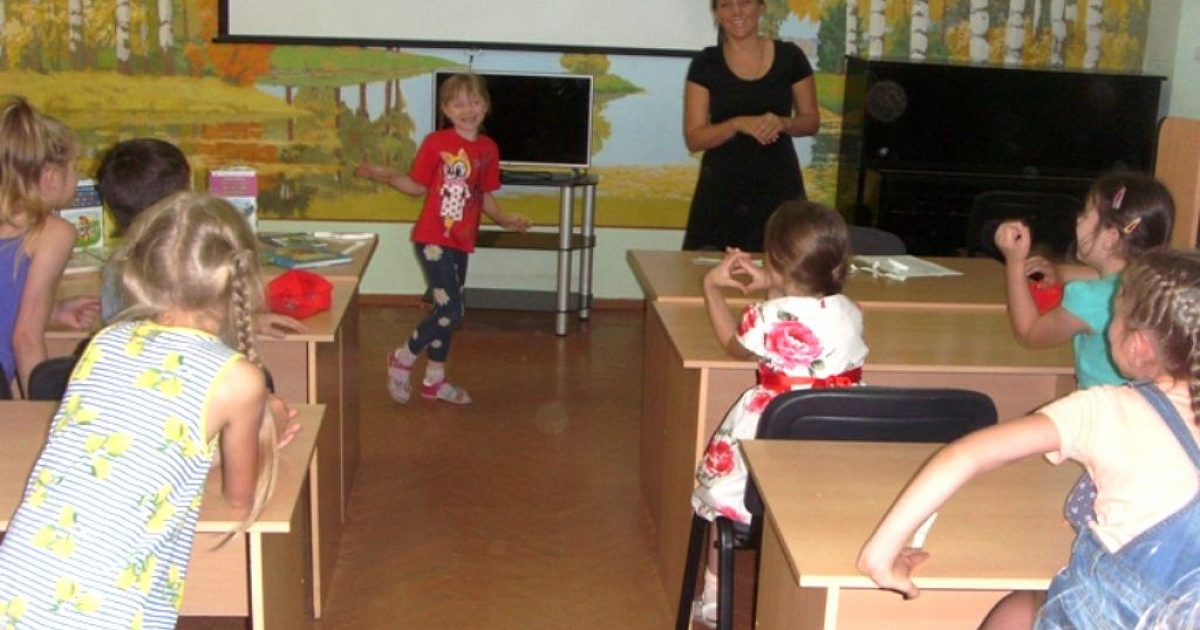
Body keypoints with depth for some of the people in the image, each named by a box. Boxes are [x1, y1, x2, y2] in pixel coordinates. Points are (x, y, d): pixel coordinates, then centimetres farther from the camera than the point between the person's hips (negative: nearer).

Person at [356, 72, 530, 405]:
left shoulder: (488, 149, 5)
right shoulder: (435, 142, -9)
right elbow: (419, 187, -3)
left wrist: (506, 219, -2)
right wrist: (386, 176, -17)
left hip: (462, 240, 6)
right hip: (433, 238, -6)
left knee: (447, 311, 15)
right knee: (451, 311, -12)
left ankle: (434, 380, 30)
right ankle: (402, 359, 10)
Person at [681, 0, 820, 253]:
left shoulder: (790, 57, 1)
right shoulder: (705, 64, -1)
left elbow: (811, 120, 8)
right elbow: (694, 138, -3)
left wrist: (783, 123, -13)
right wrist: (738, 123, -19)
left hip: (778, 184, 1)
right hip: (721, 188, 0)